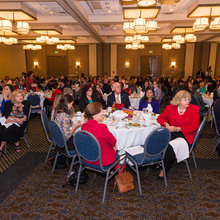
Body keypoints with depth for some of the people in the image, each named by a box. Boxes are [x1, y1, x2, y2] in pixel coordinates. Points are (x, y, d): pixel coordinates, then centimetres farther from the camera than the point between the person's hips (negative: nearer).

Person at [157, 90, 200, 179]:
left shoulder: (194, 109, 1)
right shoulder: (171, 108, 7)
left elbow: (194, 126, -7)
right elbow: (160, 117, 14)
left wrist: (177, 128, -16)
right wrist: (165, 123, -10)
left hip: (185, 135, -3)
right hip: (171, 132, 3)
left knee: (170, 146, -31)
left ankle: (164, 170, -11)